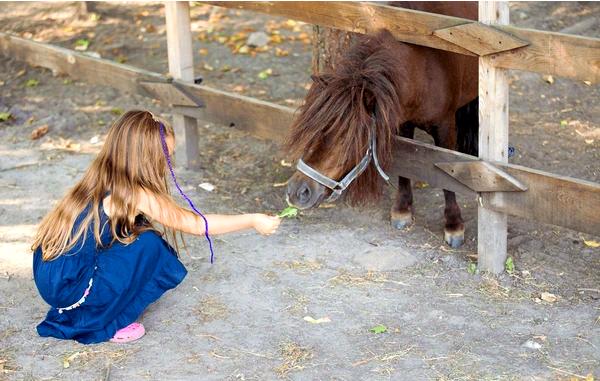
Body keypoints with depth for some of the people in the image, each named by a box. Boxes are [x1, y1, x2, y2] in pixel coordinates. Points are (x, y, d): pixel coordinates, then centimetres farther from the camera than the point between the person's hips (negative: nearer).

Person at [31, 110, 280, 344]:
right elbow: (196, 224, -7)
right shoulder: (138, 195, -16)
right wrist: (253, 221, 2)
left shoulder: (101, 182, 7)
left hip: (48, 275, 8)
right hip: (66, 287, -8)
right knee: (148, 245, -11)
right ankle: (106, 325, 2)